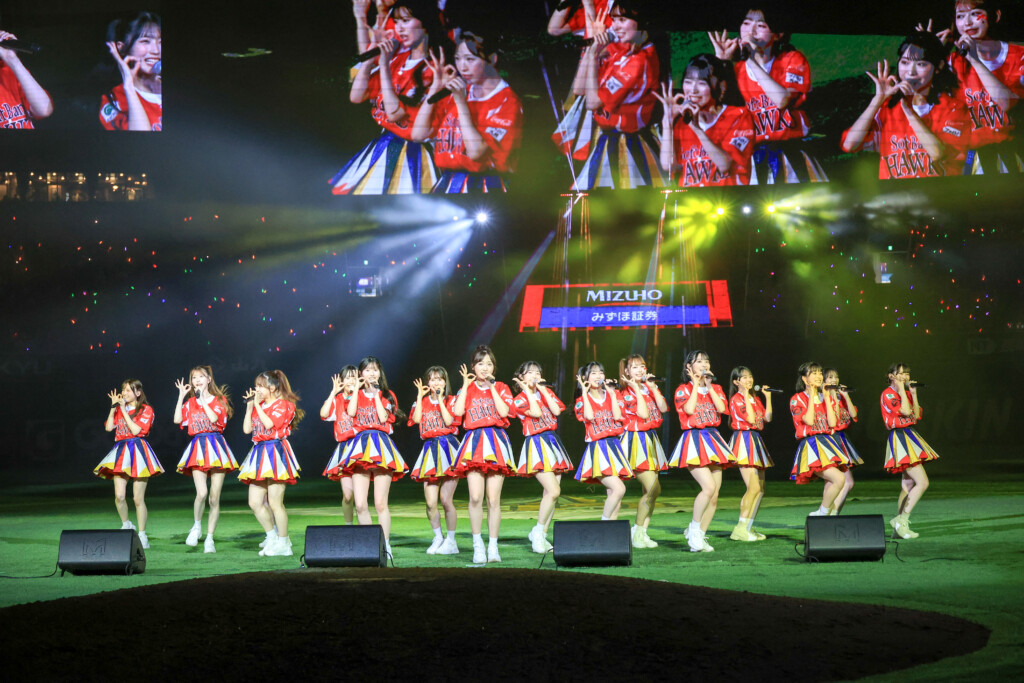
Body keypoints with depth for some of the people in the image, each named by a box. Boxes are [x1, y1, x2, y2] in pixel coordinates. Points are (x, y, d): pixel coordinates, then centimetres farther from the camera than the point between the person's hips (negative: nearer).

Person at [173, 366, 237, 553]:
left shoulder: (219, 400, 4)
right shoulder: (190, 402, 13)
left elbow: (214, 418, -14)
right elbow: (177, 419, -2)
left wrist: (202, 399, -11)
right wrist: (181, 396, 0)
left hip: (216, 447, -1)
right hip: (197, 448, 1)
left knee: (214, 498, 1)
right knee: (202, 492, -20)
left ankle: (209, 538, 9)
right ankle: (196, 526, 6)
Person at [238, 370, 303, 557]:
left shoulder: (283, 405, -4)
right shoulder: (258, 406, 18)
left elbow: (269, 423, -19)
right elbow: (247, 429, 11)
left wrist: (258, 405, -9)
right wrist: (249, 406, 8)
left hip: (275, 454, -8)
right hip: (259, 453, 8)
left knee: (275, 503, -8)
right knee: (255, 503, 5)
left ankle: (283, 543, 3)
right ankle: (273, 536, 19)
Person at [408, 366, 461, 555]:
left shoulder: (451, 401, 7)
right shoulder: (422, 402, 14)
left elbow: (449, 420, -10)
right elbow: (417, 419, -5)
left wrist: (440, 398, -6)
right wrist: (420, 395, -1)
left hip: (448, 447, -3)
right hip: (430, 450, 3)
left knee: (446, 499, -9)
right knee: (430, 502, -4)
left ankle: (451, 541, 5)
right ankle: (438, 538, 15)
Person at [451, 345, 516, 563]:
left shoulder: (501, 388, 10)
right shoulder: (467, 389, 12)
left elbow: (504, 411, -9)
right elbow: (457, 411, -6)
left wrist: (491, 387, -5)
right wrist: (466, 385, -2)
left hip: (497, 442, 0)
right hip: (474, 442, 0)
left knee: (493, 499, -2)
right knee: (475, 497, -13)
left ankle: (493, 546, 5)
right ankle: (477, 545, -4)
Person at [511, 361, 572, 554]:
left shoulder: (546, 392, 14)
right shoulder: (520, 400, 0)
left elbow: (556, 410, -3)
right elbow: (536, 413, -18)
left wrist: (543, 390, -3)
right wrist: (528, 390, -11)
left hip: (553, 443, 6)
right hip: (536, 445, -6)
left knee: (551, 494, 3)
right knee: (553, 491, -19)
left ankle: (541, 536, 10)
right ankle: (538, 533, -6)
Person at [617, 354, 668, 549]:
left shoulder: (650, 388, 14)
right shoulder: (627, 393, -7)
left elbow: (664, 408, -1)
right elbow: (643, 413, -19)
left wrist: (652, 387, -5)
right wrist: (637, 389, -17)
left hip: (651, 441, 8)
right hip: (636, 440, -8)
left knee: (650, 491, 4)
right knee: (654, 488, -15)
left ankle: (641, 532, 10)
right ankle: (637, 534, -6)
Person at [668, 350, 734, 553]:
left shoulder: (716, 388, 13)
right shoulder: (683, 390, 1)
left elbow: (721, 408, -5)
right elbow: (689, 409, -17)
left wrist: (709, 385, -4)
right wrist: (695, 384, -8)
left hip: (713, 440, 6)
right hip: (693, 440, -6)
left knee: (714, 495, 2)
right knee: (709, 487, -22)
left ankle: (700, 536, 11)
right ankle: (694, 528, -5)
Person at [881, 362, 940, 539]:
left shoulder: (905, 393, 15)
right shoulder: (888, 394, -11)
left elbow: (917, 415, 8)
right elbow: (905, 412, -21)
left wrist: (913, 394, 3)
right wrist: (901, 389, -15)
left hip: (910, 437, 10)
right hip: (899, 437, -10)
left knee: (908, 486, 10)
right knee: (922, 482, -16)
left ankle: (899, 528, 12)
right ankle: (901, 520, -12)